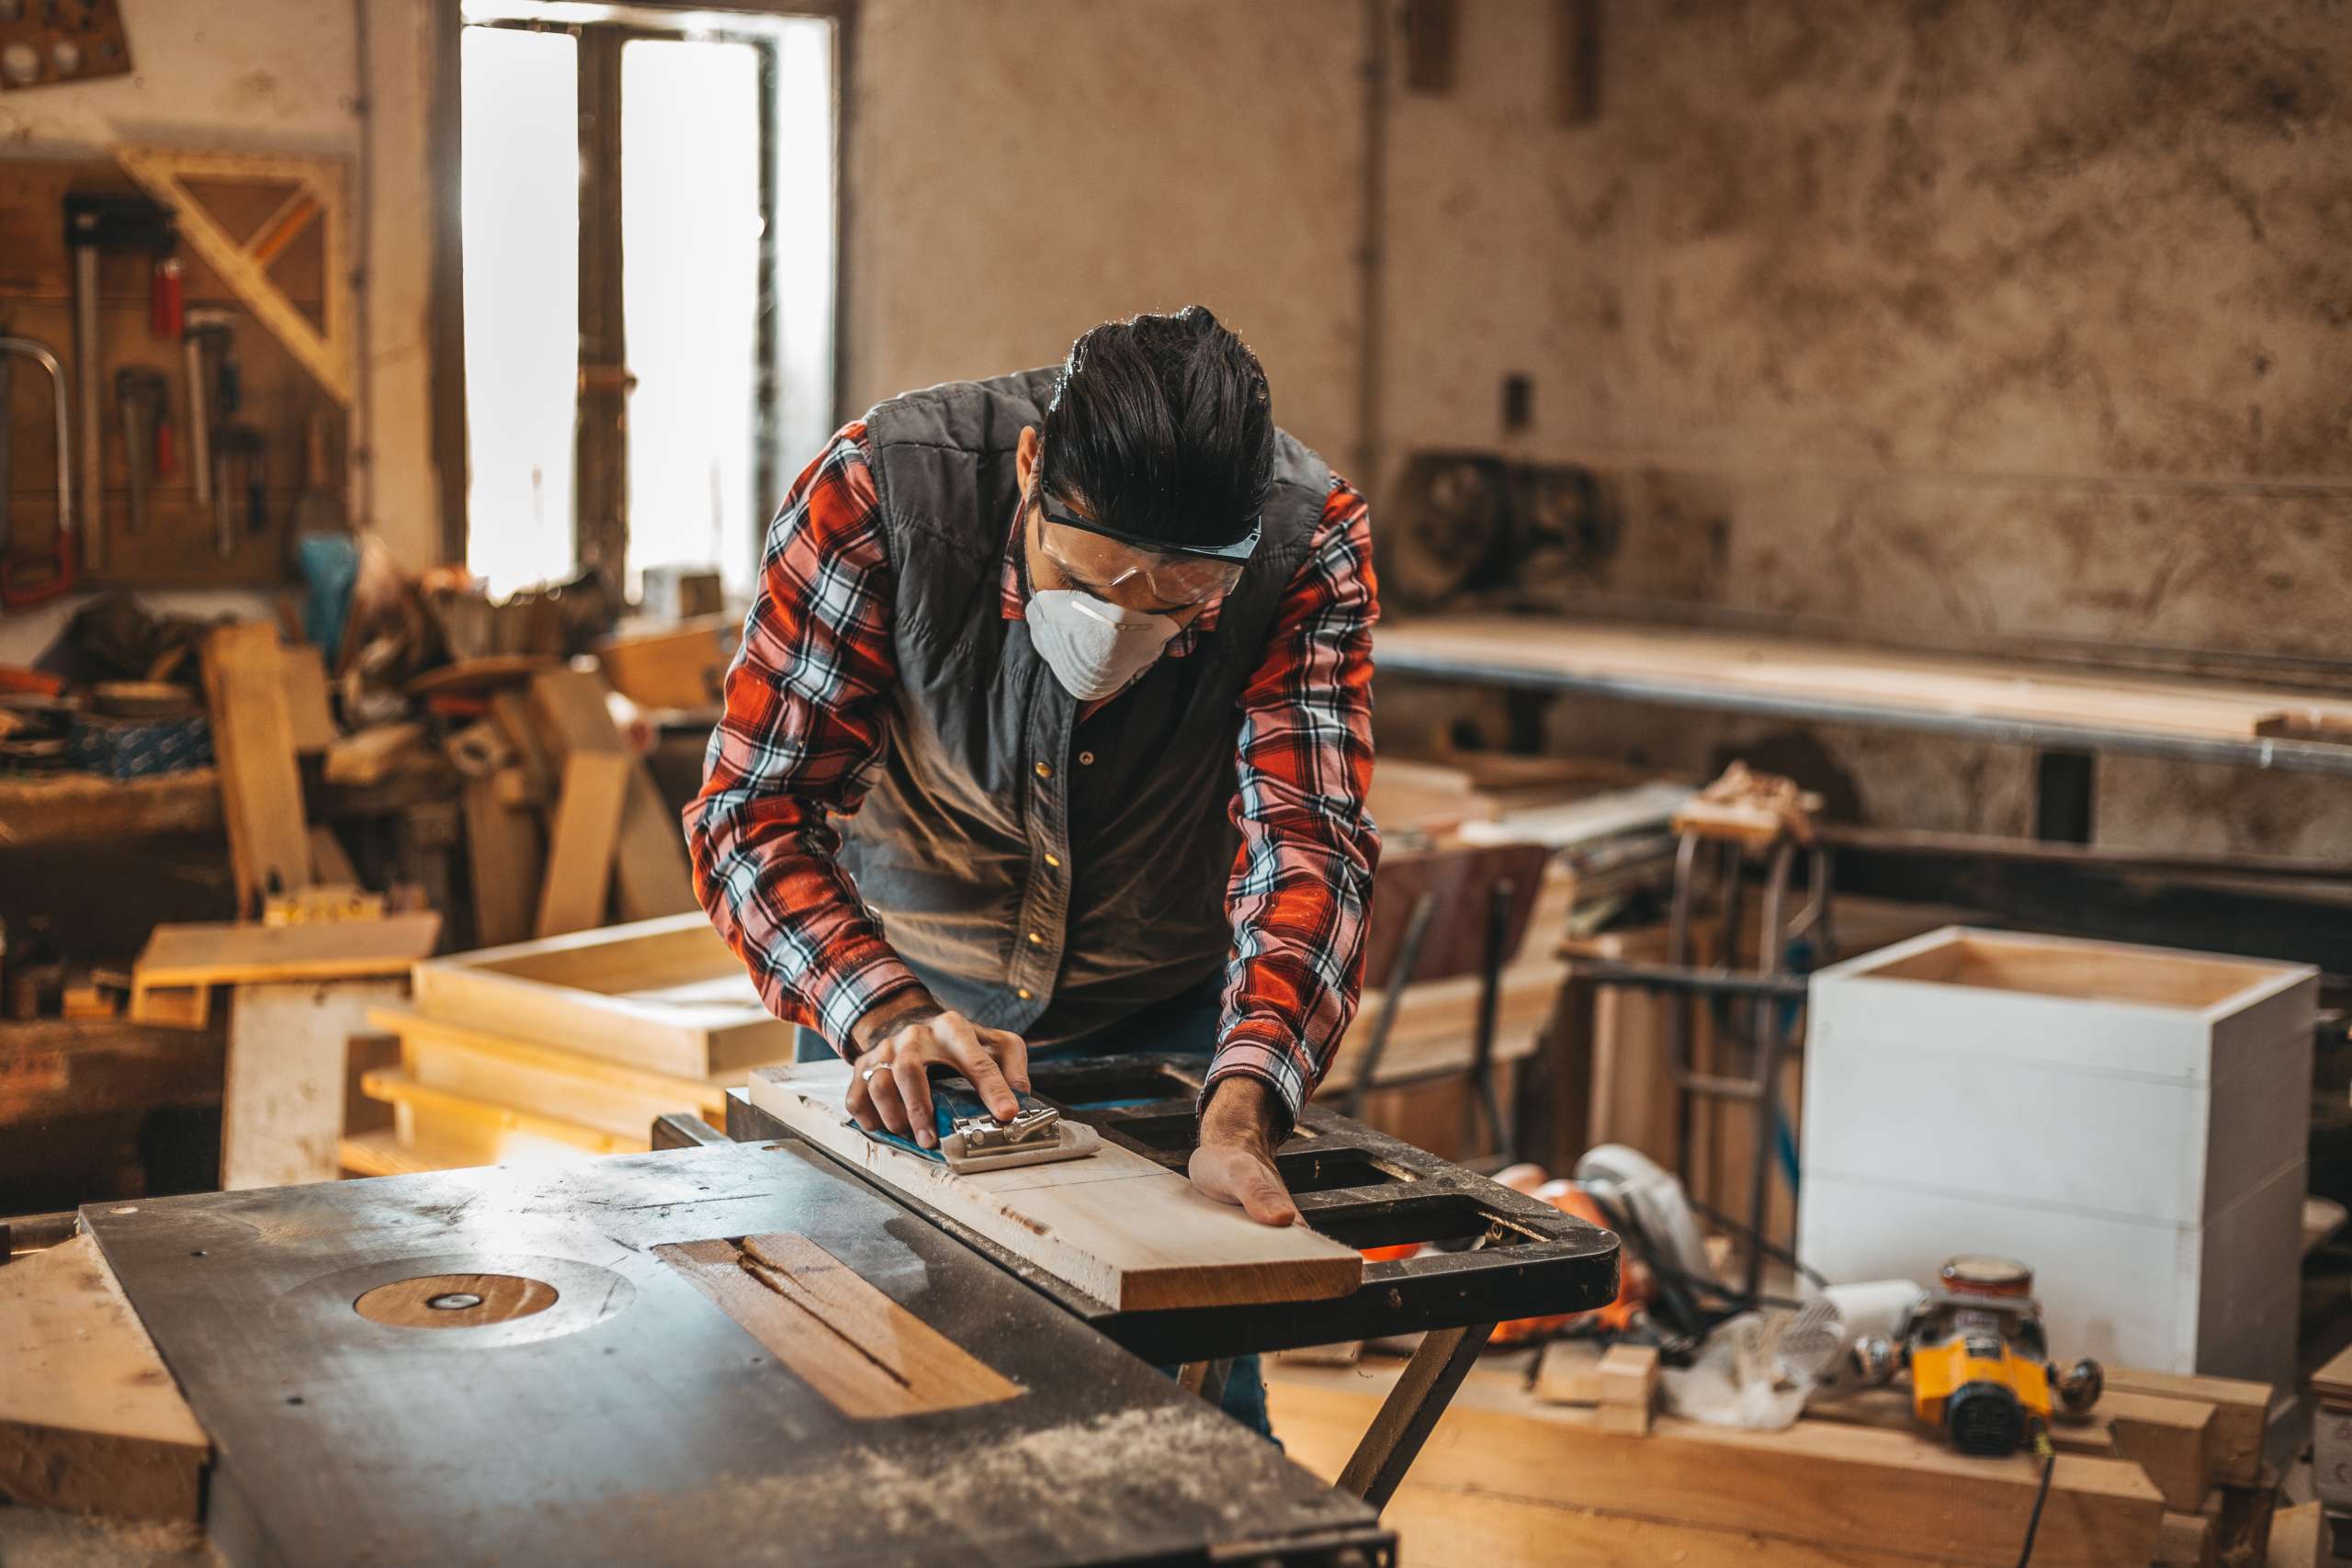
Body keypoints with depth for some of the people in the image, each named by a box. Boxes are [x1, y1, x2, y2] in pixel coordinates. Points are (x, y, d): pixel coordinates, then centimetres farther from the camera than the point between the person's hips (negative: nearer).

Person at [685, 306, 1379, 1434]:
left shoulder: (1311, 539, -26)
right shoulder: (878, 488, -29)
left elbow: (1305, 839, -31)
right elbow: (752, 811, -27)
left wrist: (1240, 1116, -48)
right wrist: (888, 1018, -45)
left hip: (1170, 1012, 1)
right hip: (898, 990, -1)